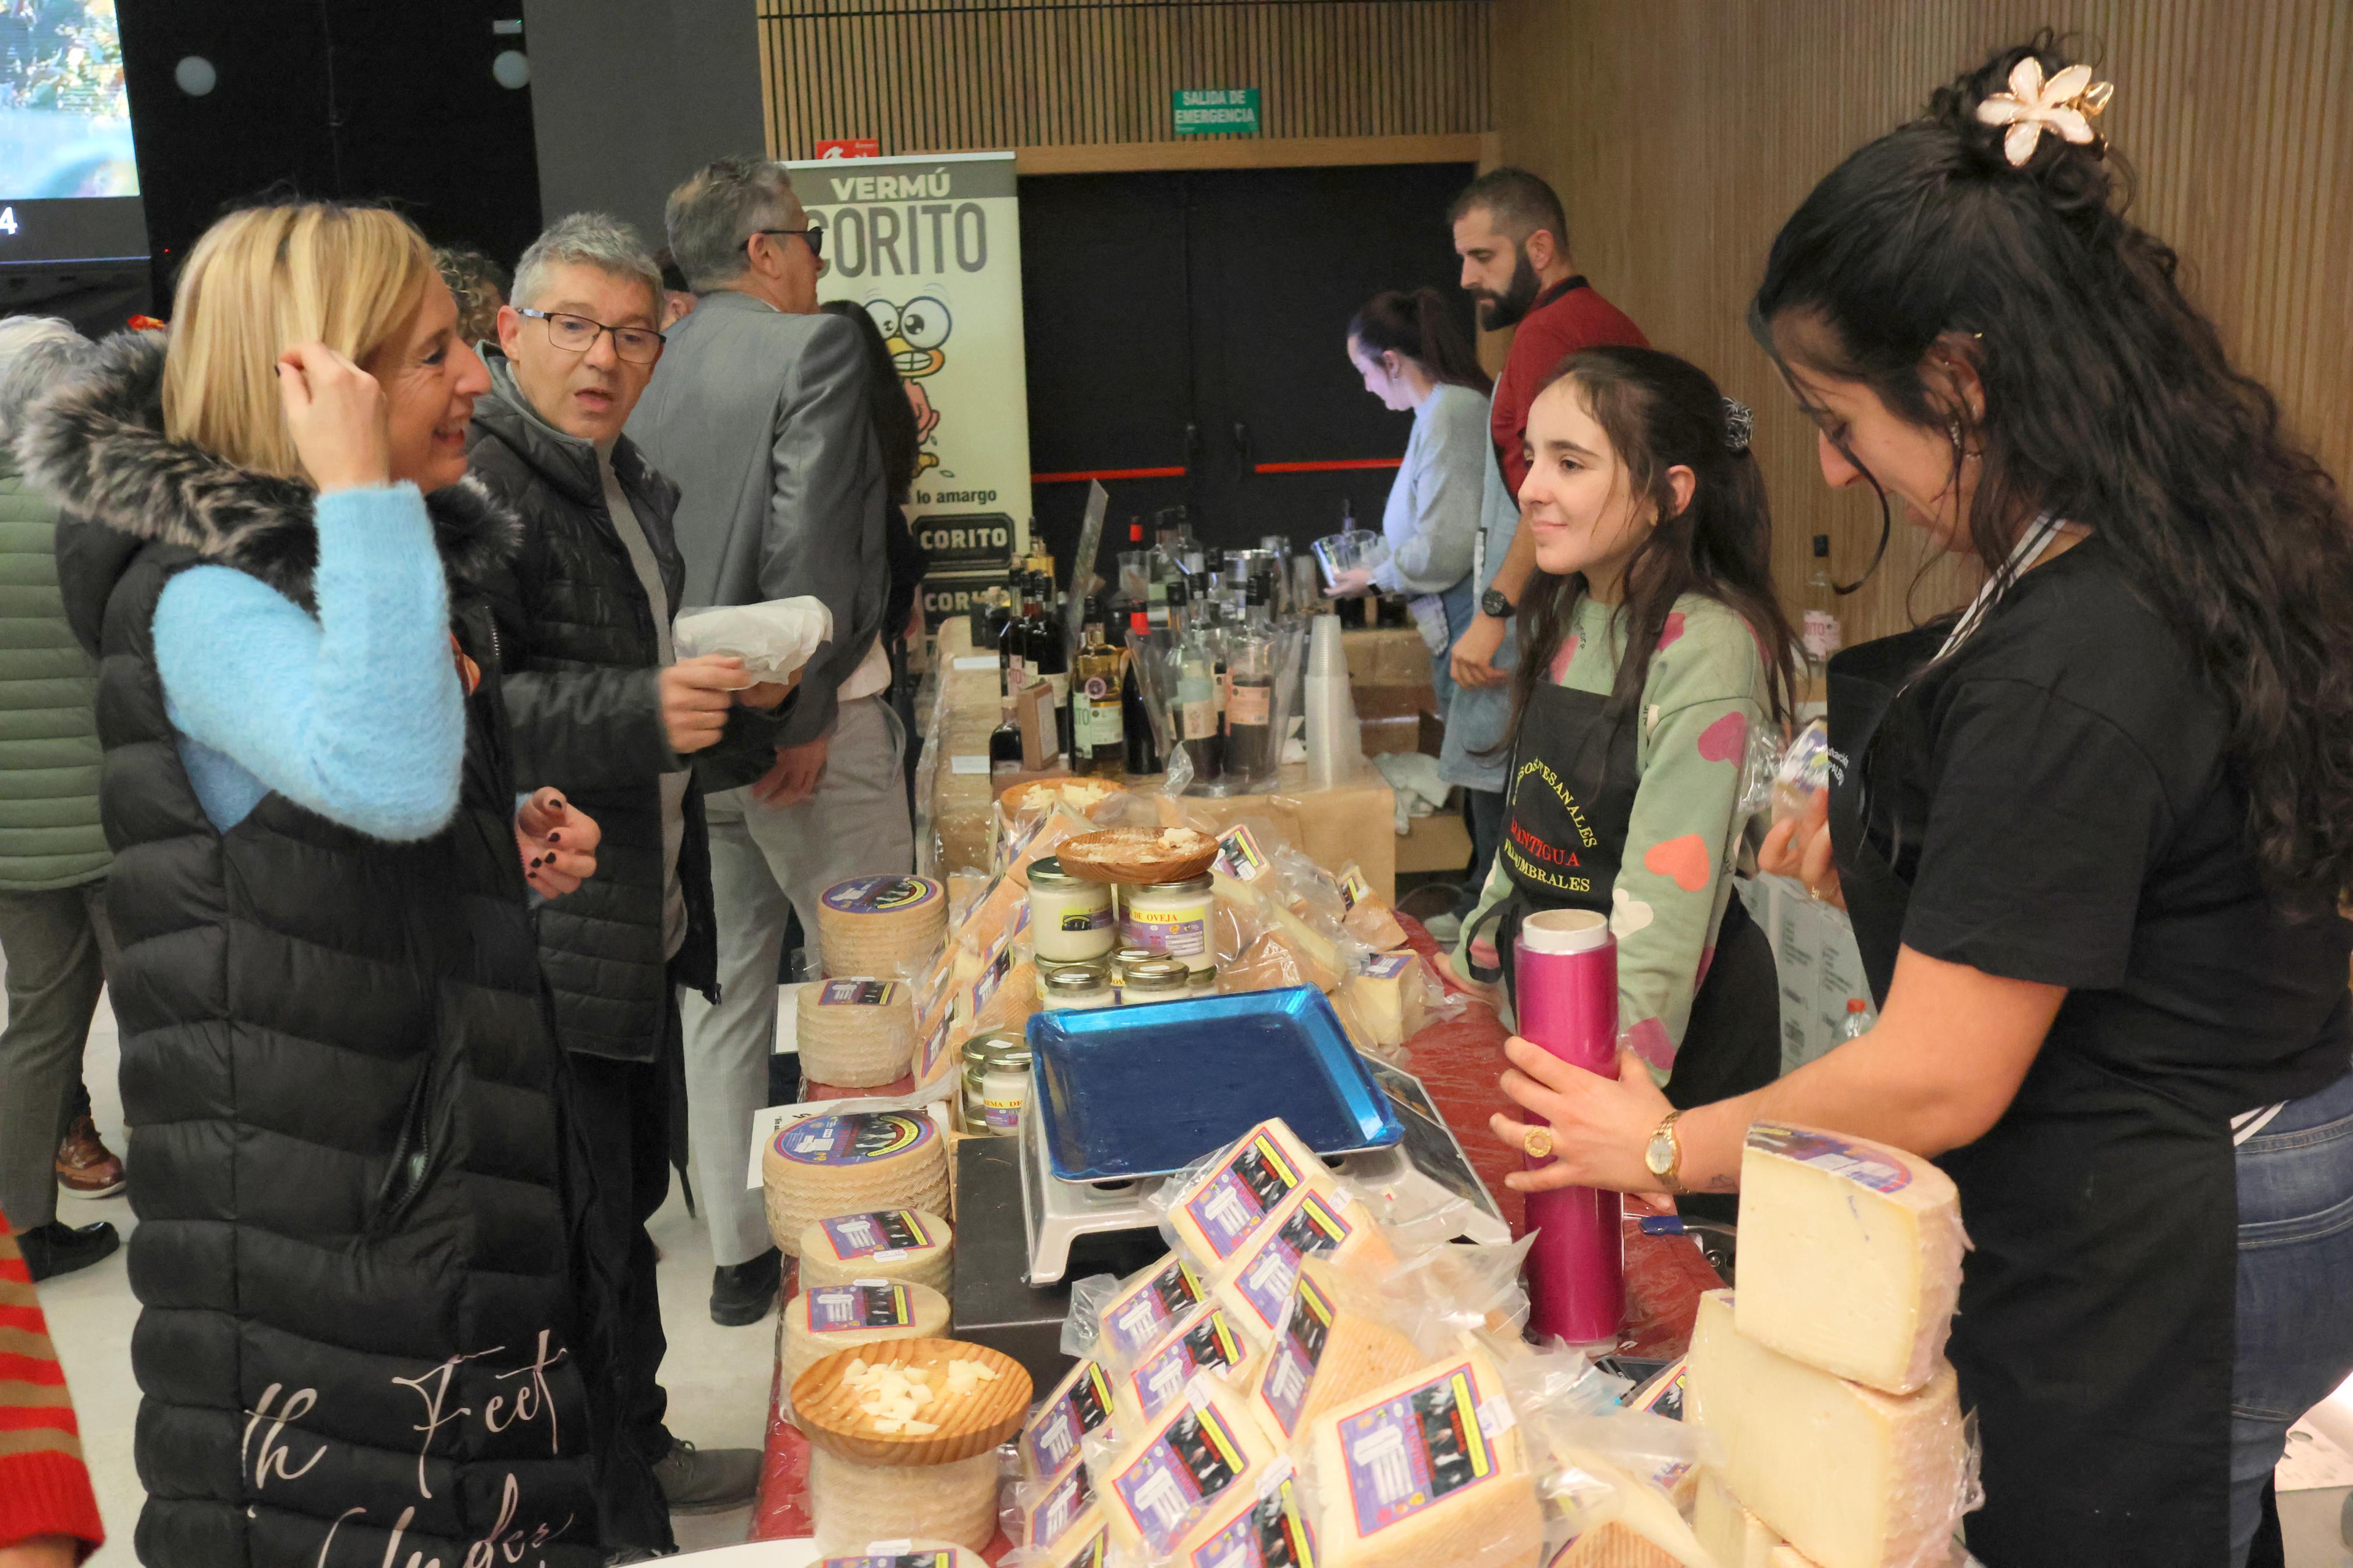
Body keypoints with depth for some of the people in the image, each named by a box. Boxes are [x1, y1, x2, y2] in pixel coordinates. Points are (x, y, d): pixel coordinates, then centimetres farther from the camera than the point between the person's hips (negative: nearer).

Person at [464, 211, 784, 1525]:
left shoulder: (629, 483, 17)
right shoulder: (476, 481, -14)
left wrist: (726, 686, 10)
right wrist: (642, 714, -33)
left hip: (646, 920, 10)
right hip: (540, 939, -9)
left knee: (634, 1190, 20)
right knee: (585, 1229, -1)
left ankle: (637, 1447, 38)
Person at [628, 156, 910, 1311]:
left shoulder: (653, 370, 10)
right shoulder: (813, 348, -8)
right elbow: (811, 542, -18)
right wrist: (806, 715, -16)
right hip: (801, 720, -7)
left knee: (724, 980, 13)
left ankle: (736, 1243, 22)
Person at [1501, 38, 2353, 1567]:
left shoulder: (2064, 673, -30)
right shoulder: (2205, 541, -1)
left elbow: (1934, 1085, -24)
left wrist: (1667, 1148, -10)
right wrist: (1897, 825, 4)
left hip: (2149, 1258, -9)